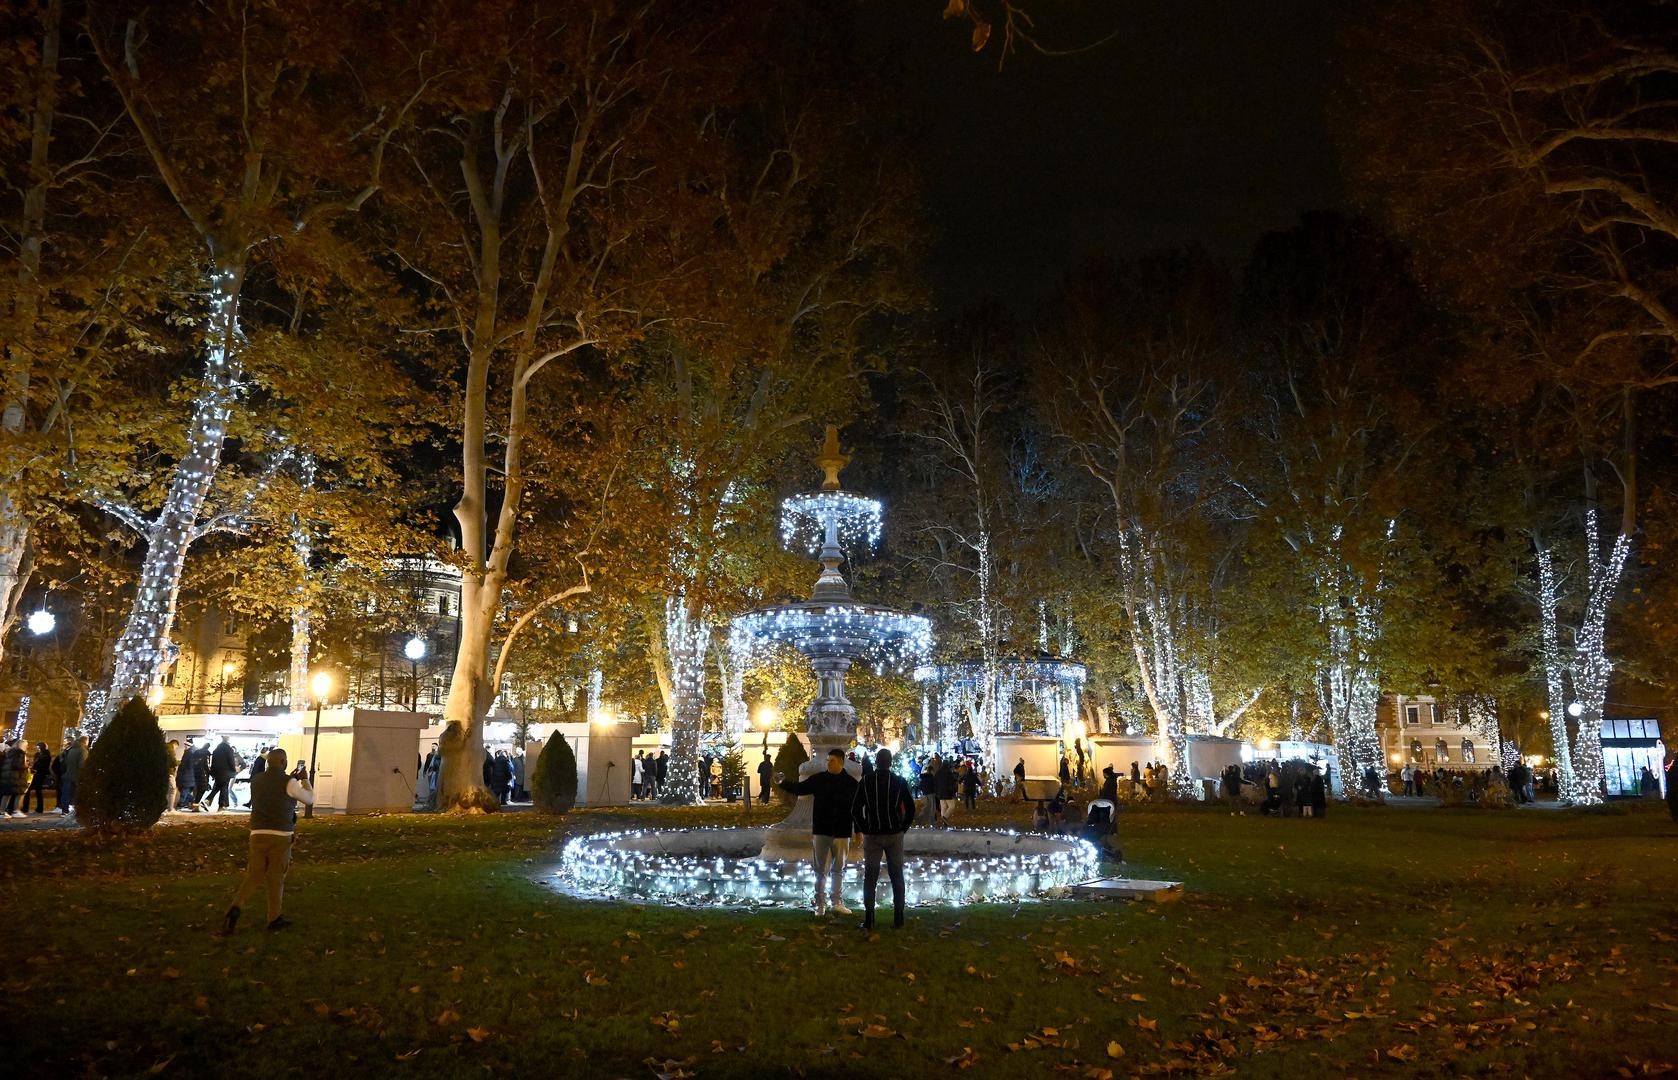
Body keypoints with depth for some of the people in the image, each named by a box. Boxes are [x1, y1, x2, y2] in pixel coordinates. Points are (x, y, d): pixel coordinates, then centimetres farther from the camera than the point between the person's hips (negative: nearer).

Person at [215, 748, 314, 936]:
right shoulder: (288, 782, -8)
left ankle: (235, 907, -13)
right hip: (280, 836, -4)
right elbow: (310, 799, 6)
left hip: (257, 834, 4)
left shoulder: (256, 781, 9)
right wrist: (305, 779, 19)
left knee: (253, 875, 9)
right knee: (276, 878, 7)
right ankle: (274, 918, 17)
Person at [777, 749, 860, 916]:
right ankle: (820, 904, 12)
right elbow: (799, 788, -3)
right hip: (821, 831, 0)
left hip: (842, 833, 0)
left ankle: (838, 903, 19)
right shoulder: (818, 779, -1)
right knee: (820, 870, 5)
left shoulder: (851, 783, -2)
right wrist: (783, 783, -18)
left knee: (839, 869, 9)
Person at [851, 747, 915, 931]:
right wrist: (903, 828, 8)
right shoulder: (899, 781, -1)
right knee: (897, 875, 9)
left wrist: (862, 829, 6)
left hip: (872, 835, -1)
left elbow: (855, 809, -3)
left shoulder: (866, 781, -2)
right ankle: (898, 916, 9)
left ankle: (869, 919, 1)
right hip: (895, 835, 1)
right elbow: (910, 808, -1)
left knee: (870, 876, 4)